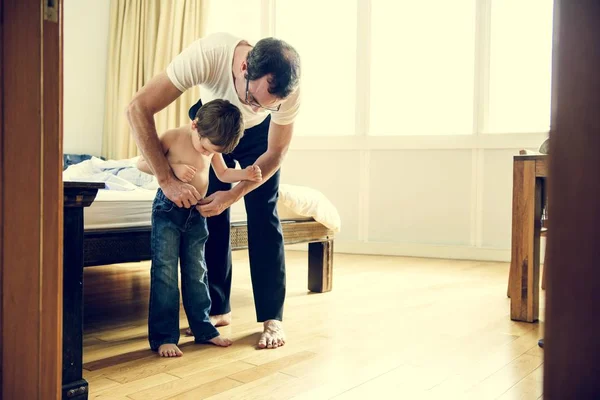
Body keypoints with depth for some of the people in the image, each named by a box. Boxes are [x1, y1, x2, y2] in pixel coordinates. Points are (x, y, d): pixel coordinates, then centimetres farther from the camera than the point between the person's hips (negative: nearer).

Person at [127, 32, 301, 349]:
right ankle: (218, 309, 10)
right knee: (212, 214, -4)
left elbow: (275, 152, -20)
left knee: (263, 217, -10)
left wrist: (233, 194, -31)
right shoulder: (206, 55, -42)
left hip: (258, 135, 0)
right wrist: (167, 180, -42)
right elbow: (138, 109, -39)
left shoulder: (289, 89, -37)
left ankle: (272, 317, -2)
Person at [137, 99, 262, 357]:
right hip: (168, 209, -5)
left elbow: (223, 173, 14)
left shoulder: (212, 145, 1)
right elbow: (142, 163, -12)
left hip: (196, 213, 5)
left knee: (197, 273, 11)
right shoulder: (172, 138, -15)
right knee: (165, 273, -6)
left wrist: (246, 174, -4)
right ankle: (163, 337, 0)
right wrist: (173, 167, -25)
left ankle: (203, 329, 21)